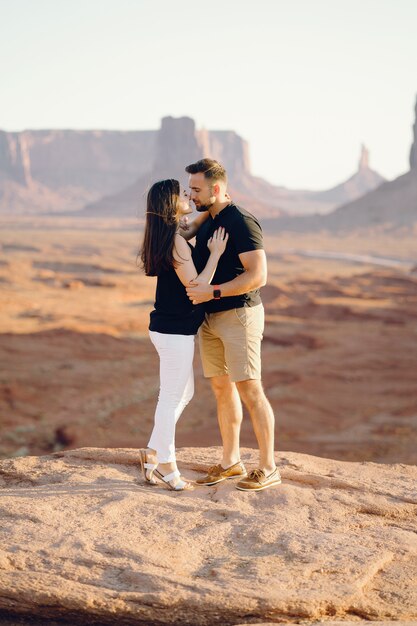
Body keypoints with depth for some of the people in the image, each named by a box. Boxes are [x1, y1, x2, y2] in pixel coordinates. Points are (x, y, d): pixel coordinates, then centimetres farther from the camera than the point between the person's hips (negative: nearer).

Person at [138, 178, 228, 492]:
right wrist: (215, 254, -14)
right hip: (175, 331, -10)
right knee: (171, 397, 2)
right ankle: (166, 465, 14)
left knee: (184, 393, 20)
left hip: (169, 328, 10)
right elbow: (195, 287, -20)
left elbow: (191, 229, 33)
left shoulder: (167, 236, 9)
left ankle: (152, 452, 27)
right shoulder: (176, 242, -20)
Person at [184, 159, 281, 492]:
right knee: (222, 388, 11)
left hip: (239, 314, -9)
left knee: (250, 390, -7)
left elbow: (258, 275, -23)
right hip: (210, 318, 9)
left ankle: (268, 468, 0)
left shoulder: (242, 222, -15)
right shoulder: (206, 222, 13)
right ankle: (231, 462, 21)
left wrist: (212, 291, -24)